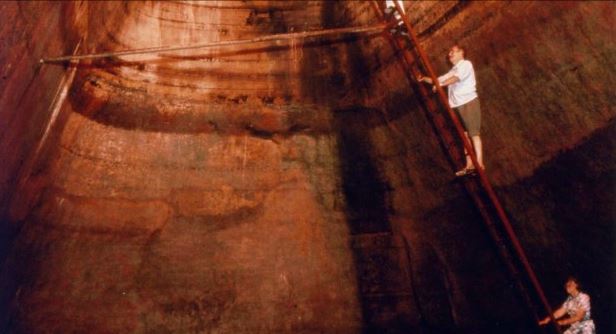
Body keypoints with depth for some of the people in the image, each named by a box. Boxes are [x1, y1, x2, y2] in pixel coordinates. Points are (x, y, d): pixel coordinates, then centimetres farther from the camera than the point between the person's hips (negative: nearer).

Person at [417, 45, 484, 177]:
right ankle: (469, 165, 1)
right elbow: (437, 80, 23)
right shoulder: (452, 72, 24)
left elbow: (457, 77, -19)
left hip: (469, 102, -8)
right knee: (465, 135, 3)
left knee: (473, 133, -12)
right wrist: (424, 79, 8)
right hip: (458, 105, 8)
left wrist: (441, 84, -28)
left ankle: (480, 164, -15)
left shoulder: (466, 64, -1)